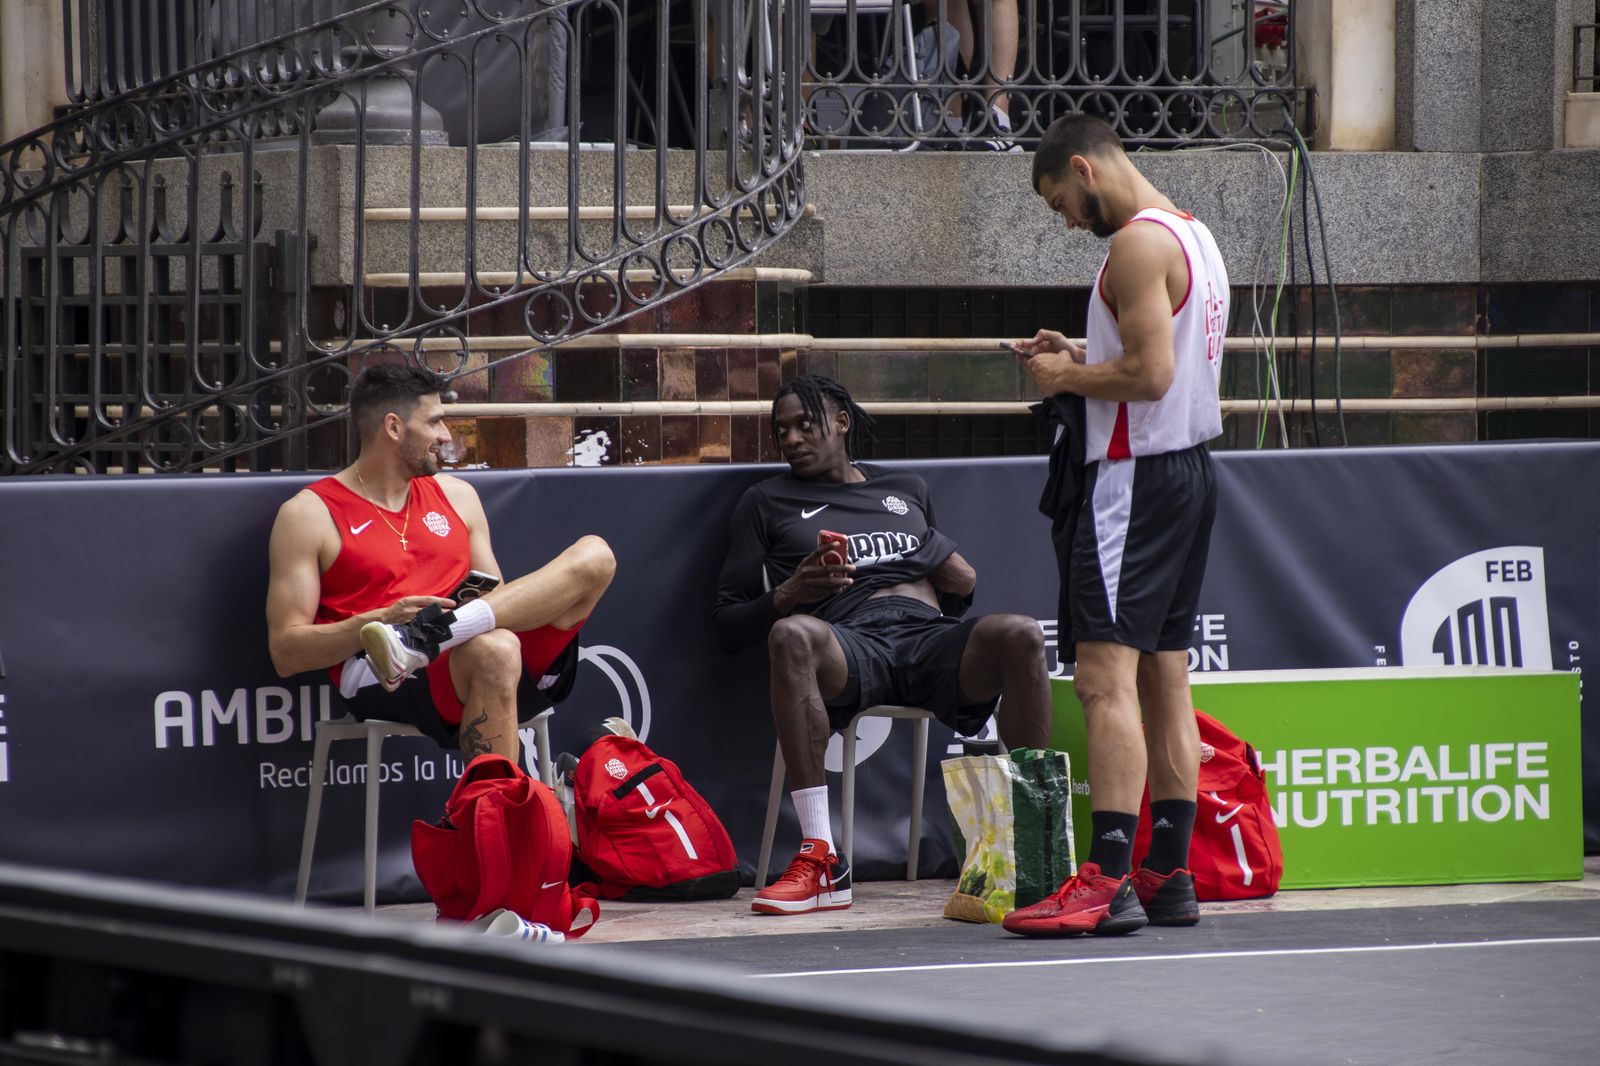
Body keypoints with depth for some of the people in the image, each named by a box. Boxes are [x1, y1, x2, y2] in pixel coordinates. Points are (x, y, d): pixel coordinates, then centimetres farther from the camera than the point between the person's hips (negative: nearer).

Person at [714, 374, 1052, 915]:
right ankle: (820, 860, -42)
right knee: (792, 636, -40)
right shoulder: (768, 502, 24)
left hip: (929, 635, 2)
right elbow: (728, 625, 17)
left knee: (1019, 634, -31)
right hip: (847, 644, -2)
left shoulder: (907, 490, 32)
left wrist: (962, 581, 11)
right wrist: (789, 595, -3)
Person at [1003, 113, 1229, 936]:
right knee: (1165, 676, 11)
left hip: (1136, 478, -10)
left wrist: (1066, 378, -8)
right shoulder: (1192, 236, 17)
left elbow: (1151, 375, -22)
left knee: (1106, 675, -13)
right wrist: (1083, 359, 14)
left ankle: (1107, 881, -19)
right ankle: (1168, 876, 13)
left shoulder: (1139, 243, -14)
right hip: (1189, 467, 11)